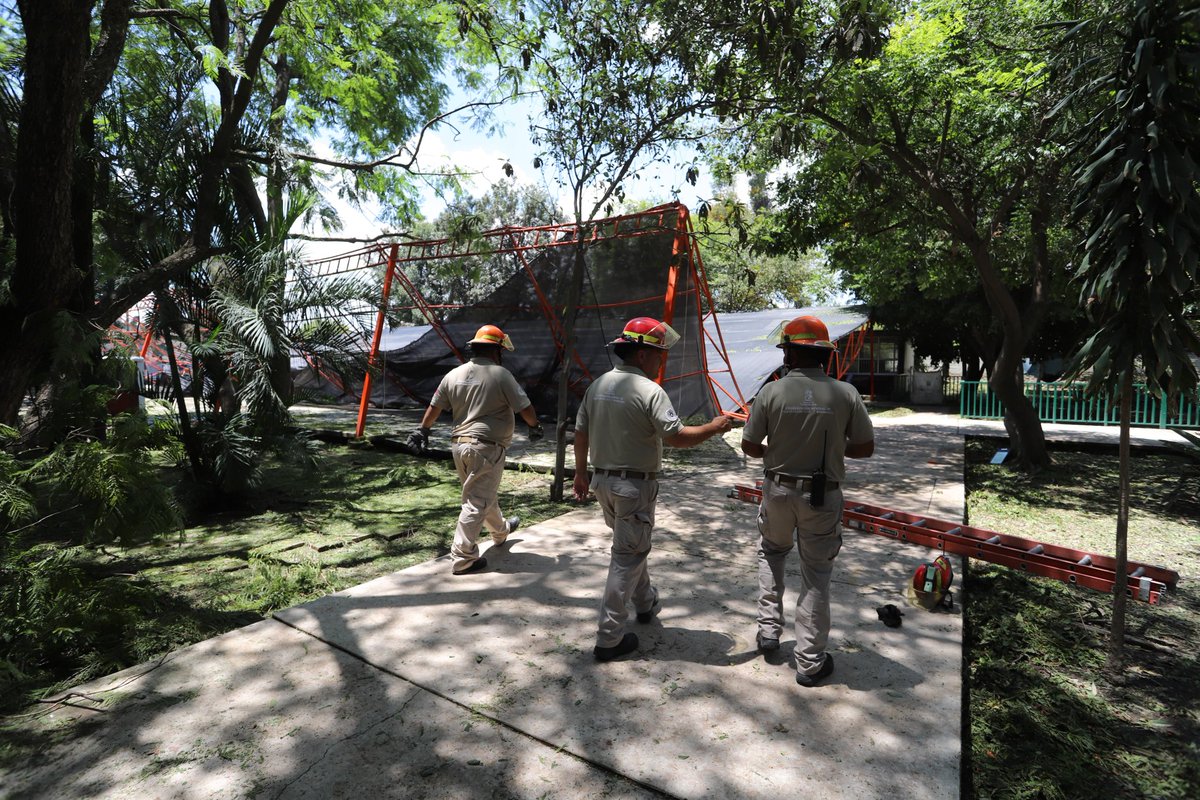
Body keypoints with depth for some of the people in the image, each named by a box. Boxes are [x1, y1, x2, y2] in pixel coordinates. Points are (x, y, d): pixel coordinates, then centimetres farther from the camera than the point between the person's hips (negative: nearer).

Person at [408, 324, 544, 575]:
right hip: (486, 447, -8)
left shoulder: (453, 375, 6)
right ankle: (463, 560, 2)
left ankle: (501, 529, 48)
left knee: (482, 493, 24)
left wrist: (423, 431, 30)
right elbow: (525, 408, -8)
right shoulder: (501, 375, -10)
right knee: (477, 502, -2)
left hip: (459, 445, 8)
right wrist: (535, 427, 12)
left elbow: (434, 407, 14)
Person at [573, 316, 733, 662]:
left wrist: (581, 473, 18)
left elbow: (580, 433, 9)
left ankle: (646, 603, 45)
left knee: (631, 545, 26)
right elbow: (676, 437, -21)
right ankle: (609, 639, 9)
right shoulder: (649, 391, -17)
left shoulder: (598, 385, 5)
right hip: (635, 486, -8)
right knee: (628, 556, 3)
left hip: (602, 481, 8)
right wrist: (715, 427, -6)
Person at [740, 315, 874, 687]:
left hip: (779, 489, 0)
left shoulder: (772, 391, -11)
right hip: (823, 496, 0)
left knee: (771, 552, 26)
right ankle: (810, 662, 20)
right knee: (816, 573, 11)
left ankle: (769, 629, 27)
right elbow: (865, 447, -2)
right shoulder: (845, 393, -9)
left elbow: (750, 446, -5)